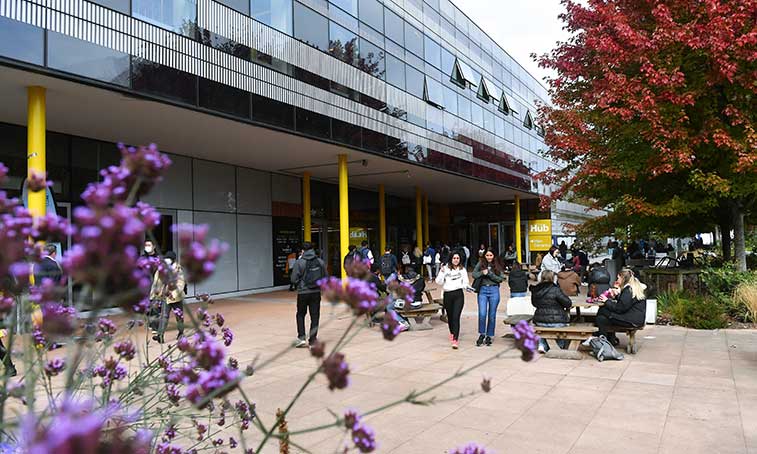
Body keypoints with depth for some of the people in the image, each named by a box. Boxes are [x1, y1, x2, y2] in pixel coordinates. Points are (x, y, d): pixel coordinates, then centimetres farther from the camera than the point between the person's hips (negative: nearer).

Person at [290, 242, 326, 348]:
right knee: (315, 316, 9)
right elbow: (325, 277, 4)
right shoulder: (320, 262, 0)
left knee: (300, 315, 15)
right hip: (316, 292, 3)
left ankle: (301, 338, 6)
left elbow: (294, 279, -9)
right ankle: (312, 340, 12)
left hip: (303, 292, -2)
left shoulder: (299, 262, -11)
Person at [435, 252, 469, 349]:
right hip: (447, 295, 1)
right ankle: (452, 333, 41)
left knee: (456, 317, -12)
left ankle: (455, 340, -15)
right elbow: (439, 282, -1)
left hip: (458, 294, -1)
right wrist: (442, 272, -14)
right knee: (450, 316, 13)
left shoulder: (462, 270, 9)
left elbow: (465, 282, 12)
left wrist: (465, 286, -10)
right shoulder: (445, 269, 3)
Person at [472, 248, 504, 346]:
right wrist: (482, 273, -16)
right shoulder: (480, 264, 5)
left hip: (494, 290, 1)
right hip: (483, 290, 0)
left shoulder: (498, 265, 4)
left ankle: (489, 336, 19)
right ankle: (481, 335, 9)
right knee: (482, 314, -10)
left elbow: (501, 279, -4)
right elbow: (474, 274, 0)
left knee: (492, 315, 6)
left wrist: (490, 274, -13)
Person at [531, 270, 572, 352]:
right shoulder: (555, 290, -16)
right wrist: (567, 309, 7)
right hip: (557, 322, -4)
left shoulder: (535, 291, 1)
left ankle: (542, 345, 21)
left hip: (540, 322, 4)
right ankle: (560, 346, 33)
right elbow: (568, 303, -14)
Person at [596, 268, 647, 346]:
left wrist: (606, 301, -5)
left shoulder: (628, 290, -16)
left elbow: (619, 309, -16)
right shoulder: (635, 287, 14)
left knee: (601, 319, -11)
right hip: (636, 319, 10)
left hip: (633, 321, -10)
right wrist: (616, 295, 11)